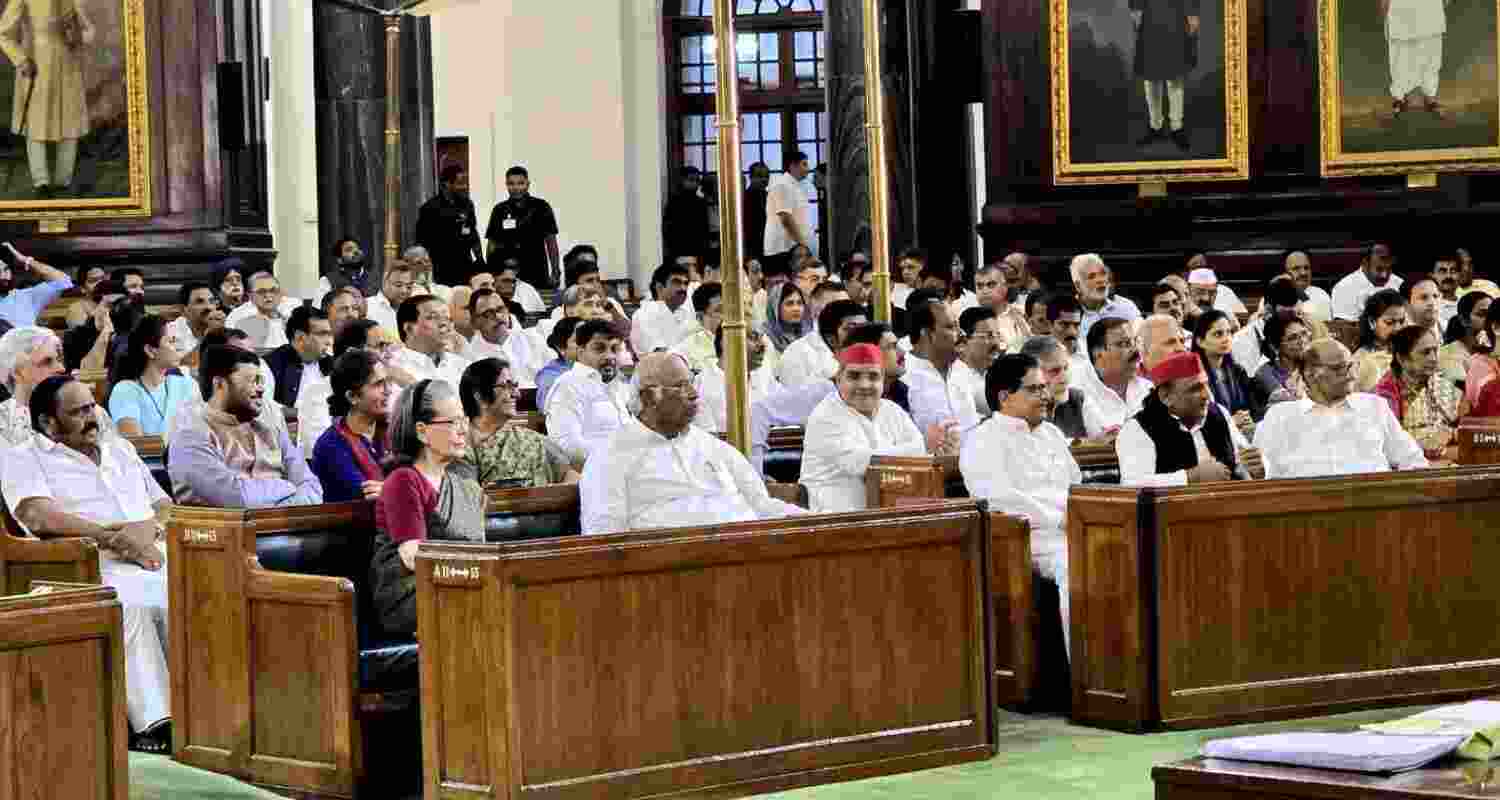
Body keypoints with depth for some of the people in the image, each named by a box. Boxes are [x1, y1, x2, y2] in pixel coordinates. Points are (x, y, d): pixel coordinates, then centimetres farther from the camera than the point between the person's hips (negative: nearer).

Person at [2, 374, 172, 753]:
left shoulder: (119, 449, 29)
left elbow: (166, 505, 25)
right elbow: (40, 517, -8)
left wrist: (151, 527, -2)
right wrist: (115, 540, -13)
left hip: (157, 559, 5)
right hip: (96, 569, -5)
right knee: (130, 609, -39)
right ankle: (154, 721, -44)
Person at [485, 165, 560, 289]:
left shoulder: (541, 208, 2)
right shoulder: (499, 210, 9)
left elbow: (551, 242, 4)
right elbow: (492, 245, 13)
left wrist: (555, 273, -2)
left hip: (537, 277, -2)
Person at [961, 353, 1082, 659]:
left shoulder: (1052, 434, 24)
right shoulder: (984, 441, -1)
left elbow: (1078, 486, 27)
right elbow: (1000, 499, -14)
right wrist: (1058, 520, -16)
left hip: (1069, 531, 7)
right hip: (1026, 538, -7)